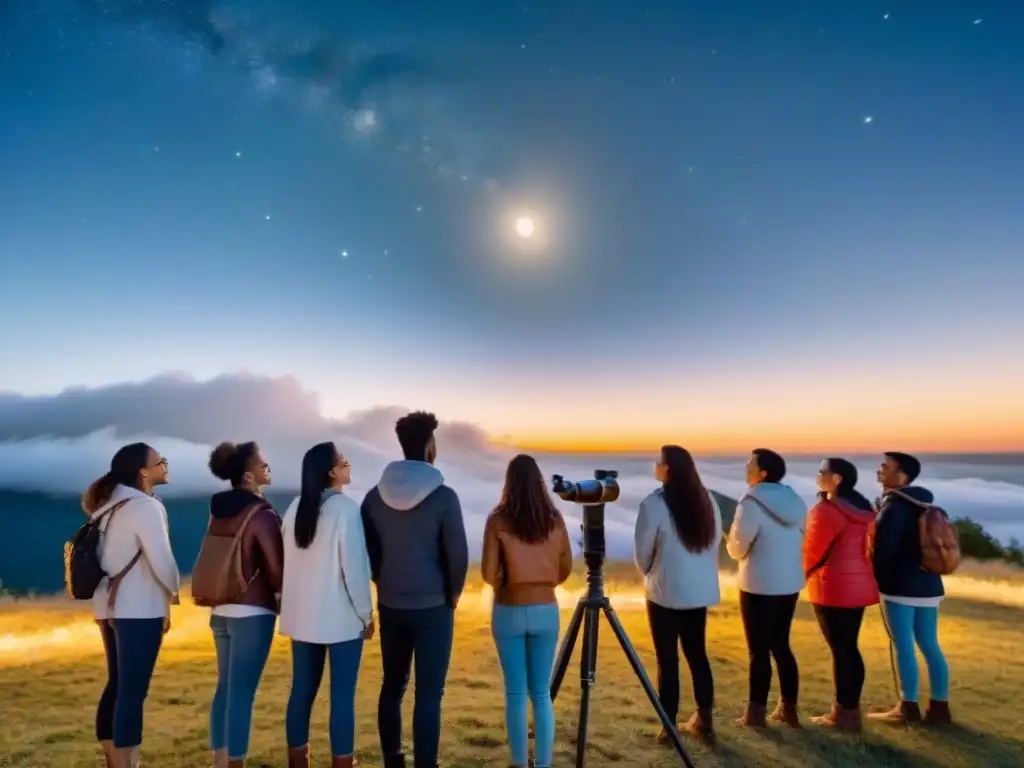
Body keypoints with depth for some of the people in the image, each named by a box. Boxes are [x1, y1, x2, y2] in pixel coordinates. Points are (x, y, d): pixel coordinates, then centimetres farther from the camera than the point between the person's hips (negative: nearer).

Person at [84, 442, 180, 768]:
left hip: (111, 605, 9)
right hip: (138, 610, -9)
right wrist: (173, 590, 1)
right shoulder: (147, 506, -16)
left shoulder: (111, 505, 12)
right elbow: (161, 561, -20)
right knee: (133, 692, -4)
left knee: (117, 685, 16)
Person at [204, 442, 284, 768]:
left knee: (225, 687, 17)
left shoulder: (218, 512, 6)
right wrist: (287, 601, 5)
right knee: (242, 693, -1)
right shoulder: (262, 514, -16)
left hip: (220, 611, 8)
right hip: (252, 612, -8)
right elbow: (277, 570, -13)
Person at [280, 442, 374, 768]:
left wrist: (291, 606, 18)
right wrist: (366, 613, -6)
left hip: (303, 615, 7)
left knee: (302, 690, 14)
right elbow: (353, 566, -15)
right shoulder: (345, 507, -14)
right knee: (342, 694, 3)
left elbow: (289, 563, 11)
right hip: (341, 617, -6)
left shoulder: (296, 508, 6)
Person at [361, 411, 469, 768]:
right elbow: (458, 554, -13)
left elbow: (366, 550, 6)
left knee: (392, 687, 18)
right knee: (429, 694, 3)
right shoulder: (443, 496, -15)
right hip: (432, 607, -5)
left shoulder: (375, 496, -1)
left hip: (390, 606, 5)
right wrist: (453, 592, 5)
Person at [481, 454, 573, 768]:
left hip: (509, 611, -2)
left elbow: (488, 572, -10)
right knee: (541, 693, 12)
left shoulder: (498, 520, -11)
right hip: (546, 610, 2)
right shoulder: (555, 519, -3)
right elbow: (566, 567, 6)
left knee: (515, 694, 9)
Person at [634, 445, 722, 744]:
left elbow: (642, 552, -8)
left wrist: (650, 573, 13)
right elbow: (715, 542, 9)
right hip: (700, 591, 6)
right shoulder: (707, 500, 1)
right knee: (697, 654, 17)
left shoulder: (654, 504, -17)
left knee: (667, 659, 5)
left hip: (666, 592, -6)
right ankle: (704, 720, 26)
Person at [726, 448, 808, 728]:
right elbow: (800, 540, 15)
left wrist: (730, 542, 11)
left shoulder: (752, 502, -15)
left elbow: (737, 548, -11)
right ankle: (789, 709, 23)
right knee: (781, 645, 17)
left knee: (759, 650, 2)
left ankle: (756, 713, 9)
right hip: (790, 582, 7)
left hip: (759, 585, -7)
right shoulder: (795, 501, 7)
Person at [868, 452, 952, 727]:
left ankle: (908, 708, 5)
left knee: (903, 647, -1)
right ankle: (939, 707, 17)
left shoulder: (894, 505, -14)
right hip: (928, 584, 9)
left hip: (900, 586, -9)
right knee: (930, 646, 12)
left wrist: (875, 578, -3)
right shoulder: (924, 505, 12)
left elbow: (882, 546, -17)